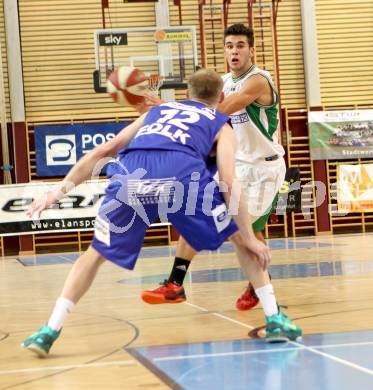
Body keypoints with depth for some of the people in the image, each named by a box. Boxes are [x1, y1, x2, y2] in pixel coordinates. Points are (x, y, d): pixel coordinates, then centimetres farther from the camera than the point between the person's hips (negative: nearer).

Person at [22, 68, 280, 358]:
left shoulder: (157, 111, 39)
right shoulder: (222, 125, 29)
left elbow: (101, 152, 32)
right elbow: (229, 184, 11)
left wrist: (57, 193, 32)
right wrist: (250, 238, 12)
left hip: (131, 173, 2)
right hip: (181, 172, -2)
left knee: (97, 253, 21)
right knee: (239, 237, 20)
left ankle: (49, 332, 12)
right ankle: (274, 319, 16)